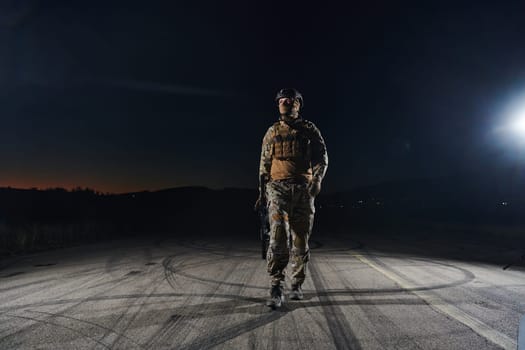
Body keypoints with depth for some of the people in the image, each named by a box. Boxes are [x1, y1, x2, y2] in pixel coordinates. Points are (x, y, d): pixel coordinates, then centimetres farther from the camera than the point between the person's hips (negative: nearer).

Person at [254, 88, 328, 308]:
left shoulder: (309, 129, 10)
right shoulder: (272, 132, 13)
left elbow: (322, 157, 3)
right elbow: (264, 164, 16)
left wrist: (317, 178, -16)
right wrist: (262, 193, 13)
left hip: (303, 189, 1)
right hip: (278, 188, 0)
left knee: (300, 239, 6)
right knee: (278, 237, -13)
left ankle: (297, 285, 21)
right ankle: (276, 289, -8)